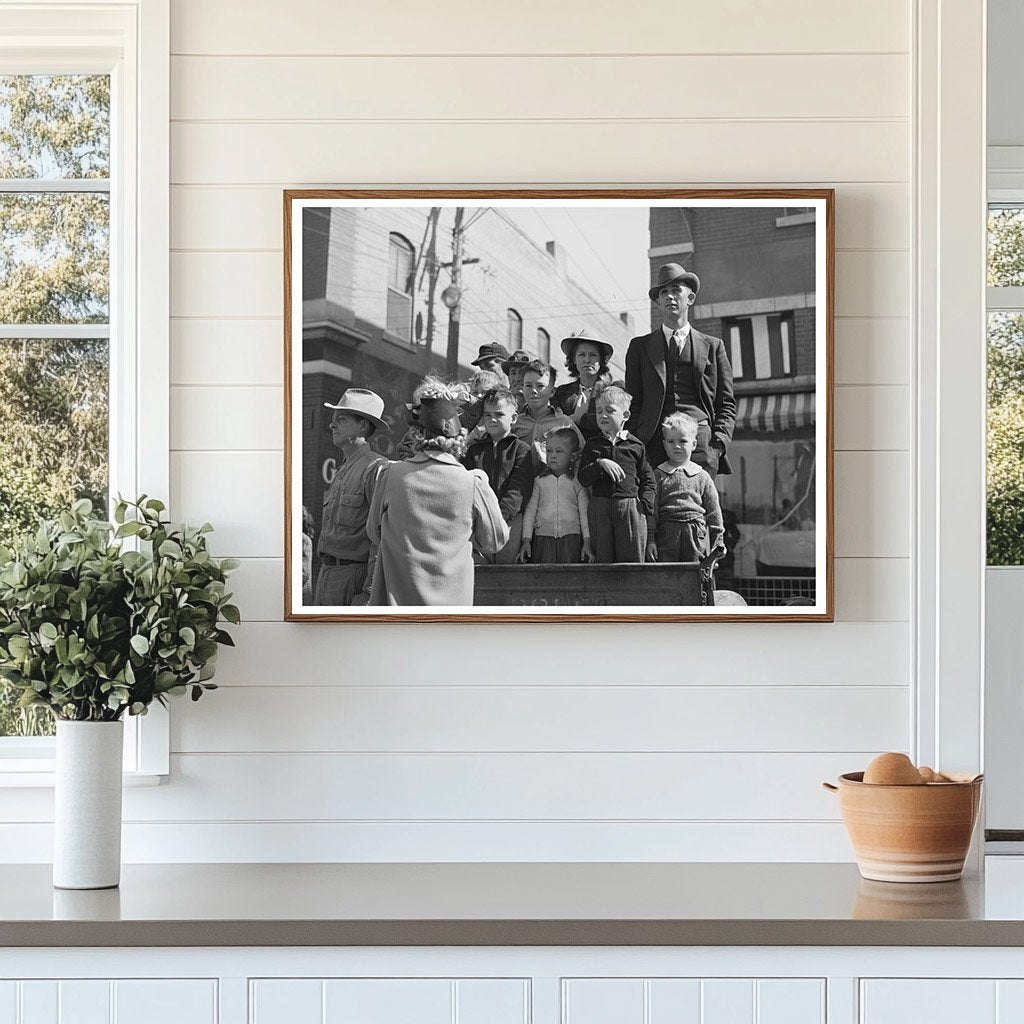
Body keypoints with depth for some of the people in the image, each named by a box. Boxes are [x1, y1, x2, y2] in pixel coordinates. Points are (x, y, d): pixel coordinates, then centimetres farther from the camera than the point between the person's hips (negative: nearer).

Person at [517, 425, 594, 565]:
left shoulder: (577, 482, 6)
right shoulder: (540, 481, 11)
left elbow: (585, 512, 5)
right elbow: (531, 510, 12)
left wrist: (587, 542, -3)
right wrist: (526, 540, 5)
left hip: (571, 538, -1)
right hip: (543, 538, 1)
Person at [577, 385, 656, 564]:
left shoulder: (635, 446, 8)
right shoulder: (592, 446, 12)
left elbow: (649, 480, 8)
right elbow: (583, 478, 2)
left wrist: (645, 503, -7)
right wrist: (600, 464, -14)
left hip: (630, 507, -2)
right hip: (600, 508, 2)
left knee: (633, 560, -4)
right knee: (603, 560, 2)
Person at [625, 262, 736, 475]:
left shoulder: (713, 346, 18)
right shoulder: (640, 347, 18)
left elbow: (727, 404, 16)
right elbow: (633, 404, 13)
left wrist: (718, 444, -1)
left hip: (701, 443, 0)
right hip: (655, 444, 0)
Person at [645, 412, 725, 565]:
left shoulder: (702, 477, 11)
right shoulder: (658, 475, 8)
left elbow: (713, 512, 14)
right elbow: (651, 509, 5)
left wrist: (717, 542, 10)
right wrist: (650, 540, -2)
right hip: (666, 534, -1)